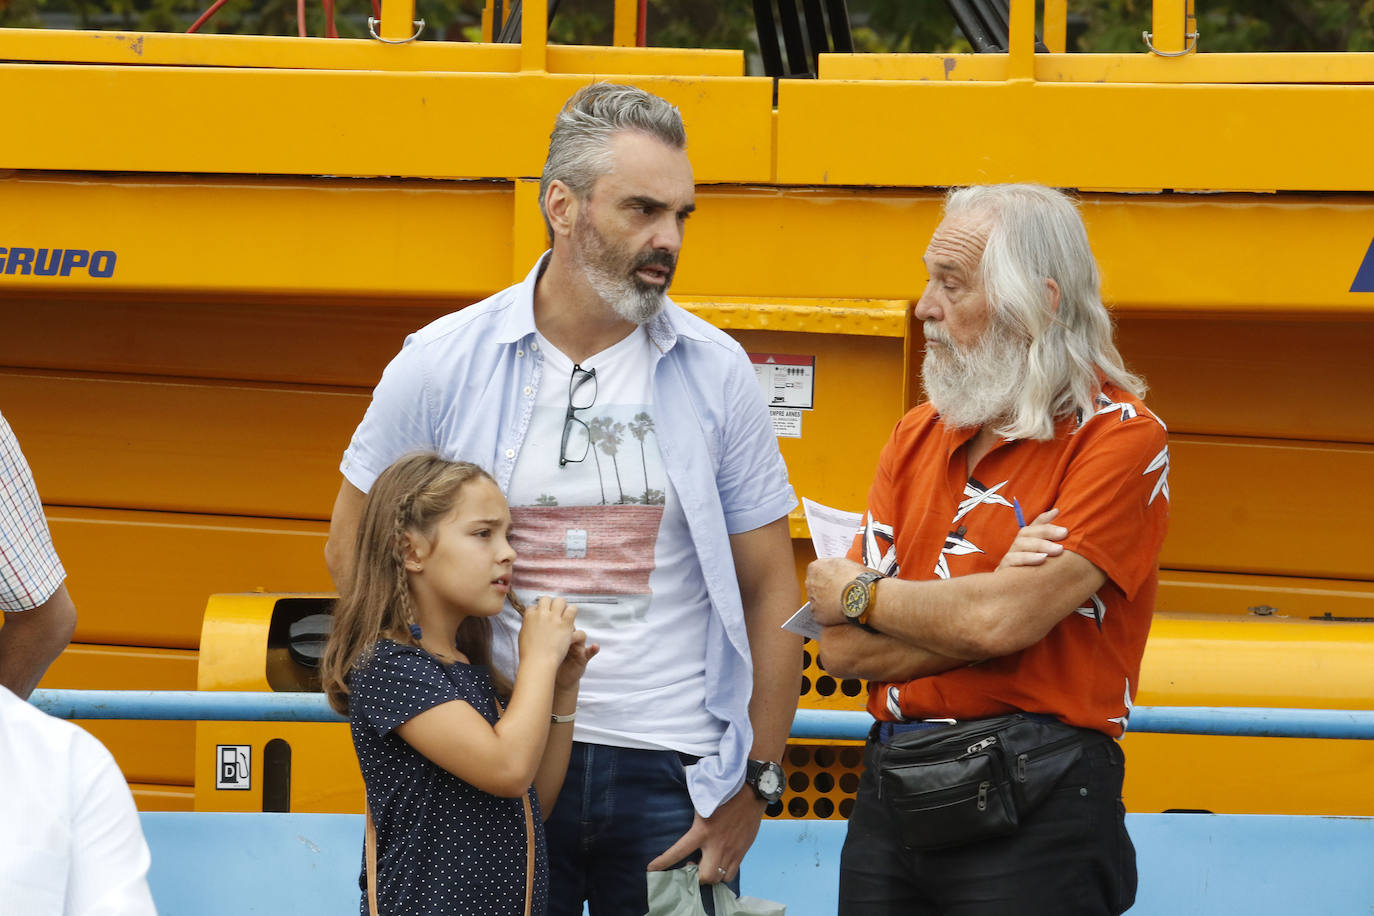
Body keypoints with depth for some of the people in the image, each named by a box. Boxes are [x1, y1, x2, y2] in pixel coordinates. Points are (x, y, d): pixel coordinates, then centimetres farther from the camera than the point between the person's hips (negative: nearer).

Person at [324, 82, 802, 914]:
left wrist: (758, 781, 0)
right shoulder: (442, 367, 0)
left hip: (669, 773, 1)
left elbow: (768, 588, 5)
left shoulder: (715, 373, 2)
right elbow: (353, 551, 10)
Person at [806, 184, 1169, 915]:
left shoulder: (1119, 438, -7)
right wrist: (988, 598, -11)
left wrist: (859, 594, -2)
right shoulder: (918, 435, 12)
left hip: (1032, 809, -6)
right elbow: (841, 649, 4)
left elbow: (1002, 621, -19)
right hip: (888, 798, 6)